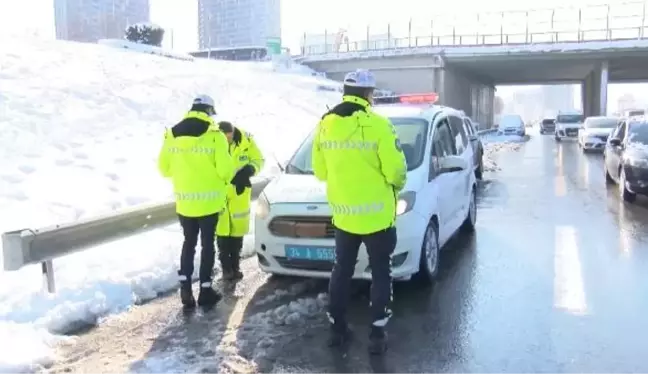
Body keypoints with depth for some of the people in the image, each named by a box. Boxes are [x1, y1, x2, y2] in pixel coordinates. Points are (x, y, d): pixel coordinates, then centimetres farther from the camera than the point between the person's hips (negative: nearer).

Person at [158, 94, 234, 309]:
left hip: (184, 200, 3)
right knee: (207, 244, 9)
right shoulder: (215, 135, -12)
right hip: (208, 200, -3)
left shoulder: (172, 134, 1)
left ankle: (185, 287, 8)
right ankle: (205, 290, 13)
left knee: (188, 243, 17)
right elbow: (225, 169, -15)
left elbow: (164, 167, 5)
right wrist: (226, 179, 7)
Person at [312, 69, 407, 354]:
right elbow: (396, 171, -15)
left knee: (341, 271, 18)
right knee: (380, 274, 10)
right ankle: (377, 334, 13)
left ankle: (337, 328, 26)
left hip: (343, 215, 5)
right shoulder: (377, 125, -16)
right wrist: (396, 185, 8)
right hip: (377, 215, -4)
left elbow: (320, 171, 8)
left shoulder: (325, 125, 1)